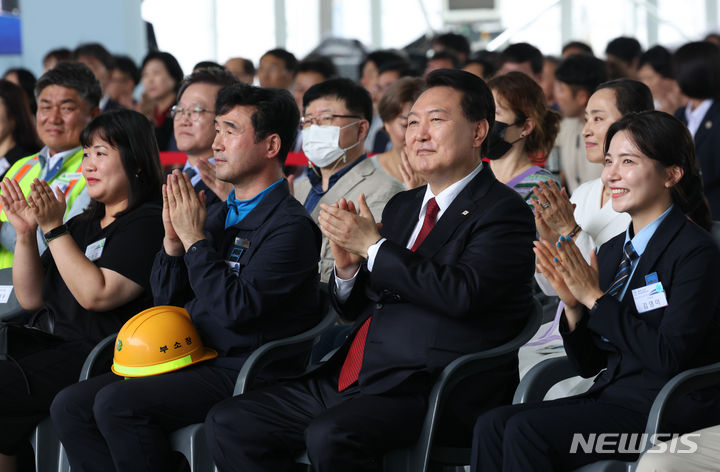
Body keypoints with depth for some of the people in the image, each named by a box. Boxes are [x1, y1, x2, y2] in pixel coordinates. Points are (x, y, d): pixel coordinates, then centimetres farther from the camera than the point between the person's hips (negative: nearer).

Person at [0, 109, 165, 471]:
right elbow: (31, 299, 19)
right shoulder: (82, 225, 21)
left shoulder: (147, 224, -5)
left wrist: (54, 229, -13)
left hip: (92, 356, -9)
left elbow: (96, 295, -15)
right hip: (47, 344, 9)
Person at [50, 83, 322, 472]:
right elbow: (165, 300, 19)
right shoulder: (219, 215, 16)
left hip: (243, 371, -9)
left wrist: (195, 240, -12)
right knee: (70, 406, -7)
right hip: (193, 361, 9)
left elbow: (236, 309, -21)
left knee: (117, 404, -27)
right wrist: (173, 240, 1)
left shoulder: (290, 226, -11)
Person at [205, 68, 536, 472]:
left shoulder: (504, 212, -4)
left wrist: (372, 246, -13)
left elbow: (463, 294, -22)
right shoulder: (402, 207, 21)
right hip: (349, 379, 9)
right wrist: (347, 267, 1)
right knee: (228, 423, -4)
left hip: (424, 390, -9)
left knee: (329, 435, -35)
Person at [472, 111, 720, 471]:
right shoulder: (612, 251, 15)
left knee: (526, 429, -25)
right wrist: (573, 306, -4)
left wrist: (595, 298, -15)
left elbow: (668, 356, -19)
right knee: (492, 425, -15)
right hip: (611, 396, 8)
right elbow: (588, 365, 15)